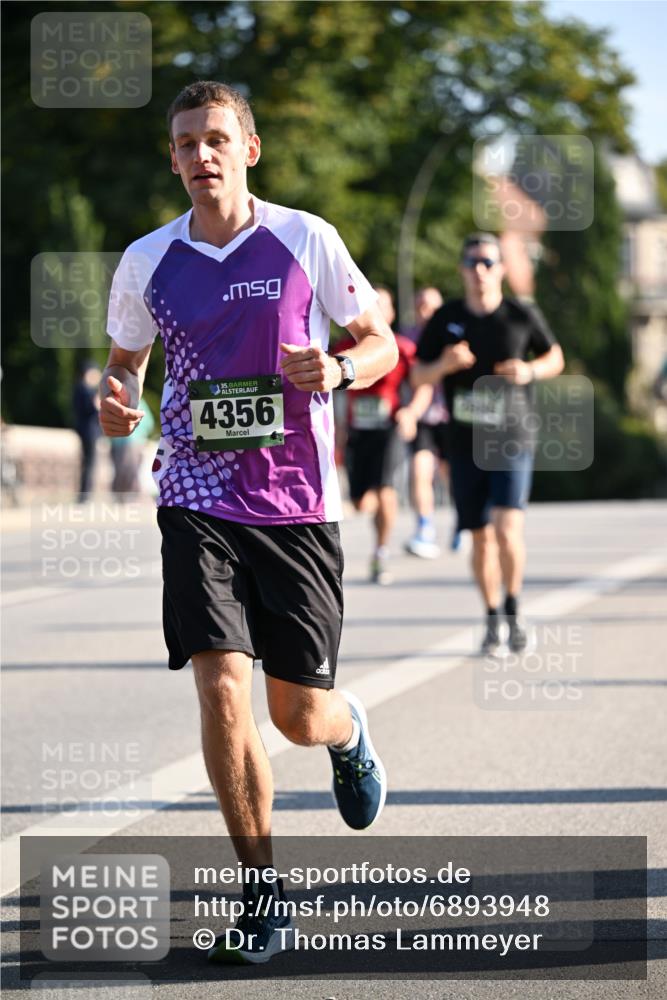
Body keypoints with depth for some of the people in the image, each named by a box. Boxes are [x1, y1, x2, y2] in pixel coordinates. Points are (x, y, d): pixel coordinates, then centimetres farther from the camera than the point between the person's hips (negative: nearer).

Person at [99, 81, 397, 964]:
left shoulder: (307, 240, -2)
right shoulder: (147, 262, 3)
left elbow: (380, 343, 7)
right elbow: (126, 359, 17)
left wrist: (338, 369, -15)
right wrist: (116, 398, -6)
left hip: (298, 506, -1)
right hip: (198, 502, 1)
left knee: (300, 714, 2)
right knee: (221, 686, -16)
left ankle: (349, 732, 43)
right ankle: (263, 898, -4)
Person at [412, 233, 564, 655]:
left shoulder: (523, 316, -1)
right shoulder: (446, 319, 2)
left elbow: (555, 358, 12)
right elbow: (418, 375, 7)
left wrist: (530, 371, -9)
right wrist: (443, 365, -15)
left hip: (513, 441, -2)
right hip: (465, 444, 2)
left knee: (507, 528, -17)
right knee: (481, 537, 8)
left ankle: (514, 609, 4)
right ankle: (492, 619, 24)